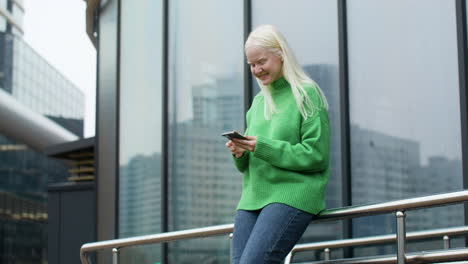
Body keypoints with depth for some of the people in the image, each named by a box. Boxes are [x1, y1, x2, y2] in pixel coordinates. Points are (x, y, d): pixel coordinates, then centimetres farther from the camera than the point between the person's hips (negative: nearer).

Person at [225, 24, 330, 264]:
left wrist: (263, 147, -15)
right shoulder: (258, 102, 19)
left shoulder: (307, 94, -1)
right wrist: (240, 153, -3)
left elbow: (316, 156, -9)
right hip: (253, 197, 7)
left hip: (292, 194, -7)